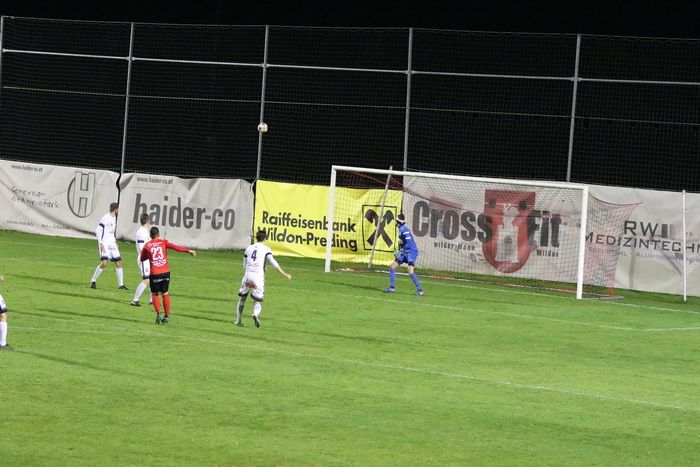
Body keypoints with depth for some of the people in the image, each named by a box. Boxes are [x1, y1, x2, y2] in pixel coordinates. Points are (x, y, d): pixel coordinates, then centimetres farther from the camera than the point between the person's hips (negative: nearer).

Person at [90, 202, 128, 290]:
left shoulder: (114, 218, 13)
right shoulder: (105, 218, -13)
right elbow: (97, 231, -14)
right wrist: (101, 243, -18)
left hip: (112, 243, 8)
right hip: (104, 243, -8)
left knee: (118, 262, 4)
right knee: (104, 263, -19)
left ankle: (121, 284, 11)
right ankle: (93, 281, -4)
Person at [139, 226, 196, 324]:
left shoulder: (147, 245, 5)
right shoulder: (163, 242, 4)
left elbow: (142, 258, 16)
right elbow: (175, 247, -10)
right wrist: (188, 250, -13)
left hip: (154, 274, -1)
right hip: (165, 272, 1)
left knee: (154, 294, 13)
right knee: (165, 293, 15)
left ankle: (158, 313, -8)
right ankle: (167, 316, 16)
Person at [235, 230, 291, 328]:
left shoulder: (249, 248, 13)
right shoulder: (266, 249, 1)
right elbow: (273, 262, -8)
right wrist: (284, 274, -8)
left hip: (247, 275, 3)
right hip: (258, 276, -3)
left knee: (242, 297, 21)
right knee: (258, 301, 2)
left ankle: (238, 320, 21)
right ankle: (255, 314, -30)